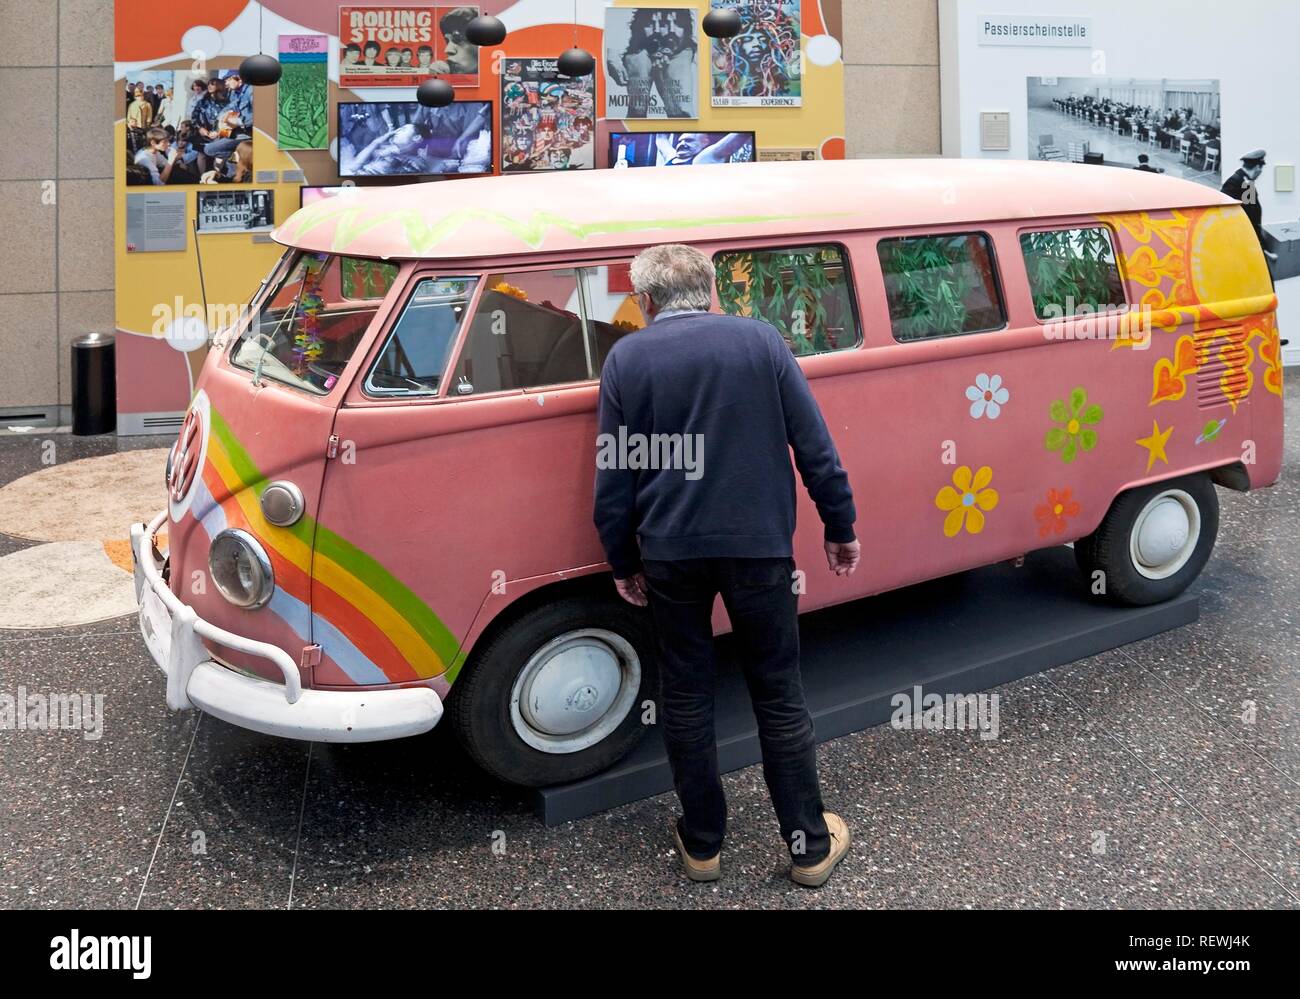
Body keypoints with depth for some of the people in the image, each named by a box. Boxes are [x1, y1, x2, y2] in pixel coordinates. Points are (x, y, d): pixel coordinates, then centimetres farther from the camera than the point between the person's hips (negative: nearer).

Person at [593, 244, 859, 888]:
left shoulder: (625, 358, 1)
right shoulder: (760, 340, 0)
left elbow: (613, 478, 1)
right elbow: (815, 448, -1)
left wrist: (623, 562, 11)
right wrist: (840, 528, 9)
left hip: (668, 552, 1)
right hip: (758, 546, 0)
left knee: (686, 695, 14)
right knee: (778, 695, 11)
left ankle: (702, 845, 24)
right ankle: (810, 845, 20)